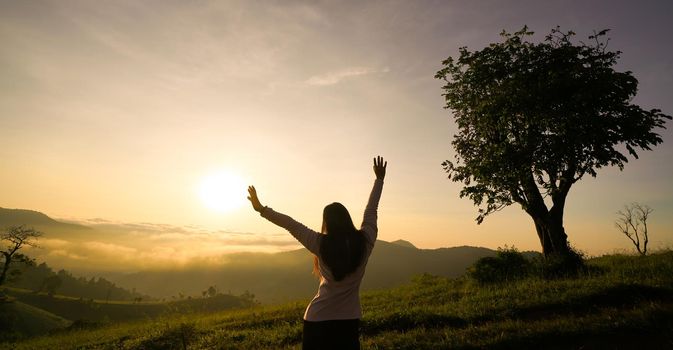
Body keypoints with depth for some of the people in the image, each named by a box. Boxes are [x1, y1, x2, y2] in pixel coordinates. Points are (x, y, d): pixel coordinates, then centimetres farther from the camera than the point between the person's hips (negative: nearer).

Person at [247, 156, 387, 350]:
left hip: (319, 319, -2)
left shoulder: (321, 245, -16)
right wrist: (379, 179, 16)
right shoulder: (365, 241, -9)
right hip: (349, 319, 3)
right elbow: (371, 211, 3)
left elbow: (290, 224, -9)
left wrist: (261, 209, 1)